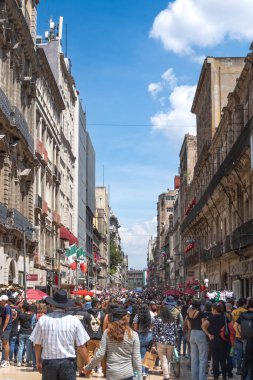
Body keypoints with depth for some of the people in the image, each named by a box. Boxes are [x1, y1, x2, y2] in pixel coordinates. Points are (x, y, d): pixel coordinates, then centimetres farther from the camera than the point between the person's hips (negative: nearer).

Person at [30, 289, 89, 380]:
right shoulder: (74, 320, -4)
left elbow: (37, 344, 4)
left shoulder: (43, 320, -2)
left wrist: (38, 361, 18)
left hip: (49, 362, 1)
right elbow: (81, 346, -3)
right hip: (68, 362, -1)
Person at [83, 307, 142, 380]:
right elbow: (136, 358, -3)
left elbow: (100, 354, -4)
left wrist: (88, 368, 8)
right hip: (127, 373, -1)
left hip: (111, 374, 1)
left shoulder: (107, 333, -2)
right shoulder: (133, 335, -3)